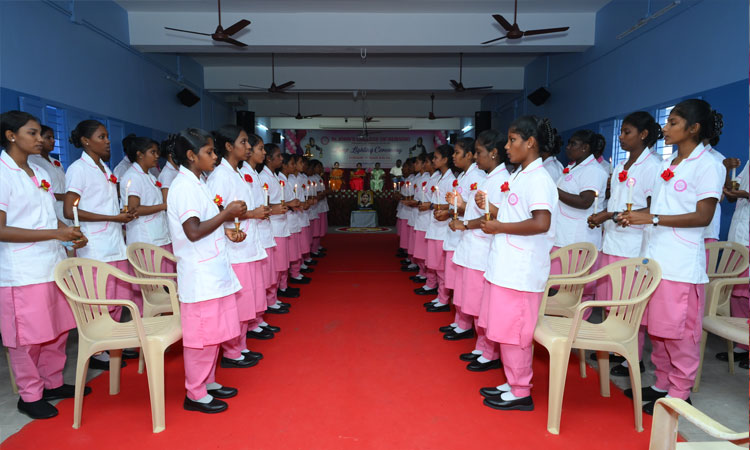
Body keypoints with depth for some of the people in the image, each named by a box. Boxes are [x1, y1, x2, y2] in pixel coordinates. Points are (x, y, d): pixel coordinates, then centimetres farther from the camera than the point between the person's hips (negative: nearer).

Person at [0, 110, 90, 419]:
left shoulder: (39, 172, 12)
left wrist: (70, 233, 1)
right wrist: (55, 233, -21)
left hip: (53, 265, 8)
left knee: (58, 330, 15)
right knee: (27, 336, 5)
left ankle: (53, 383, 32)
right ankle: (29, 395, 21)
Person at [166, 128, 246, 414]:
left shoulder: (197, 184, 15)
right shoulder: (184, 186, -16)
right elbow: (193, 232, -23)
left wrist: (226, 231, 6)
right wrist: (226, 213, -16)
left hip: (214, 270, 10)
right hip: (199, 275, -10)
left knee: (215, 331, 17)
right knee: (202, 333, 0)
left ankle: (208, 382, 32)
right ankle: (195, 394, 15)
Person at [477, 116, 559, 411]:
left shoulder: (538, 179, -13)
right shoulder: (519, 176, 16)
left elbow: (541, 223, -24)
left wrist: (499, 227, -17)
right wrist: (488, 207, 8)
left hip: (520, 272, -9)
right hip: (505, 267, 10)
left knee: (512, 331, 0)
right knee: (505, 329, 16)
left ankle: (521, 393, 15)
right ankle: (513, 384, 30)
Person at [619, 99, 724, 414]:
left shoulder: (706, 164, -8)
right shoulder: (669, 165, 15)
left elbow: (703, 216, -14)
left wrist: (653, 219, -20)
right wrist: (637, 216, 6)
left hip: (681, 264, -8)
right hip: (656, 257, 8)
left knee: (678, 331, 1)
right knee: (656, 327, 13)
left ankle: (680, 393, 15)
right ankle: (662, 384, 27)